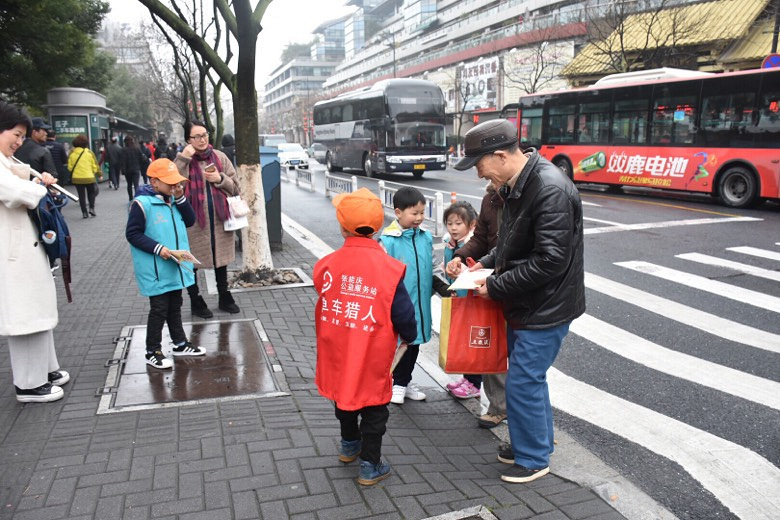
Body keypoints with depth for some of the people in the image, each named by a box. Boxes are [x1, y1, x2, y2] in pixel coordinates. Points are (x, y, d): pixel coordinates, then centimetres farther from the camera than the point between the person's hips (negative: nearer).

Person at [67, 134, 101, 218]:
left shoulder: (72, 153, -3)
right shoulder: (89, 152, -7)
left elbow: (69, 167, 0)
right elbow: (95, 166, -3)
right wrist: (99, 174, 13)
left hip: (76, 178, 2)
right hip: (89, 178, -2)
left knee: (81, 195, 10)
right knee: (91, 193, 18)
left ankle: (84, 212, 8)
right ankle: (91, 208, 2)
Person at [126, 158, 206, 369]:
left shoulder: (172, 200, 7)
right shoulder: (142, 203, -16)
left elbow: (190, 221, 6)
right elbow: (132, 234, -14)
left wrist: (180, 198, -6)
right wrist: (158, 248, -22)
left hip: (175, 267, 7)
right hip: (156, 270, -7)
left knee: (175, 306, 19)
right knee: (159, 309, 0)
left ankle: (180, 343, 33)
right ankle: (153, 352, 15)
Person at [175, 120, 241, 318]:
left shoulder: (219, 157, 4)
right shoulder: (184, 160, -3)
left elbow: (235, 186, 7)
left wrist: (220, 179, -12)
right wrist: (183, 158, -22)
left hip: (220, 219, 3)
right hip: (194, 221, -3)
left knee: (221, 259, 16)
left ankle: (224, 298, 33)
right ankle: (196, 302, 24)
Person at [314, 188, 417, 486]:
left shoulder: (326, 265, -11)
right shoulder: (388, 268, -19)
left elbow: (324, 299, 4)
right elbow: (403, 313, -13)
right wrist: (409, 336, 7)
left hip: (337, 357, 4)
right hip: (372, 360, -3)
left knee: (345, 393, 27)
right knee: (373, 409, 15)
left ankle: (349, 445, 48)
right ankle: (370, 467, 25)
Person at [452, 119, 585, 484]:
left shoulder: (551, 190, -25)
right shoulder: (514, 186, 5)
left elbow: (550, 260, -28)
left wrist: (496, 287, -20)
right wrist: (488, 263, 2)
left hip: (546, 307, -9)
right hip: (523, 303, 9)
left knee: (522, 382, 1)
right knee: (528, 376, 20)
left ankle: (533, 459, 22)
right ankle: (539, 442, 40)